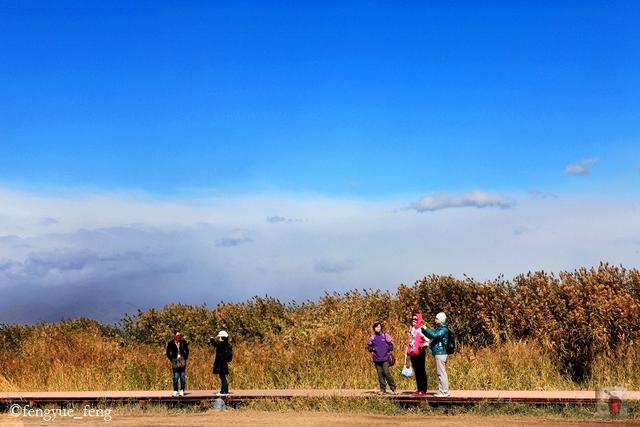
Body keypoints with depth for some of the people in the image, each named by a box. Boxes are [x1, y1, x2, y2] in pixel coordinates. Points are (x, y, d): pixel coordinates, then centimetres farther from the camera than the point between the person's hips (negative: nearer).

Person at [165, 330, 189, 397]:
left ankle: (182, 390, 8)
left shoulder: (183, 342, 3)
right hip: (175, 362, -2)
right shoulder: (170, 343, -2)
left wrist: (185, 358, 3)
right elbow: (168, 353, 5)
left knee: (182, 376, 2)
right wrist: (172, 359, -2)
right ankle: (175, 391, 2)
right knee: (175, 377, -5)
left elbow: (187, 351, 12)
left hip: (182, 361, 2)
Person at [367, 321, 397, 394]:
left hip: (385, 358, -3)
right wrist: (372, 350, 4)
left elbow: (391, 344, 7)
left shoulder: (385, 335, 0)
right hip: (377, 359, 3)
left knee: (386, 372, -11)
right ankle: (382, 389, 11)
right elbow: (369, 346, 21)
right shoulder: (372, 337, 9)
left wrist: (388, 350, 0)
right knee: (380, 374, 4)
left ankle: (393, 388, -1)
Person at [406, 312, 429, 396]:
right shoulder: (411, 330, 16)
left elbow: (427, 341, -13)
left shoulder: (421, 330, -9)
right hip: (413, 355, 7)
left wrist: (423, 346, -27)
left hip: (419, 354, -7)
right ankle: (419, 389, 17)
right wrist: (408, 352, 21)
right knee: (416, 372, 11)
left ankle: (423, 390, 0)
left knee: (421, 372, -3)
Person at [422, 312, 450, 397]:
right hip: (439, 353, 10)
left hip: (440, 354, -10)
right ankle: (442, 391, 18)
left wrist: (426, 328, -17)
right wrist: (423, 330, 14)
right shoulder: (440, 328, 18)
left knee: (441, 373, -9)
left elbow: (434, 335, -28)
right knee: (441, 373, 13)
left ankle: (444, 392, -7)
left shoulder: (444, 329, -14)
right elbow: (431, 336, 27)